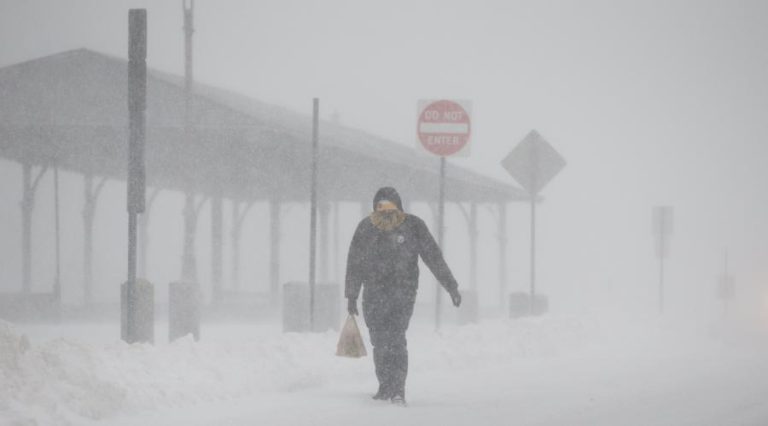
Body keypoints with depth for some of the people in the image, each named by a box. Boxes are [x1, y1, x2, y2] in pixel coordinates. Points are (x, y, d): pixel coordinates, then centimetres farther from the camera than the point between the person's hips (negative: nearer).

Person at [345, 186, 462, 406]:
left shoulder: (413, 226, -3)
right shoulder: (366, 229, 2)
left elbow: (434, 257, -1)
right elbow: (354, 264, 9)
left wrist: (451, 287, -3)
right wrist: (351, 296, 10)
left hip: (403, 292, -3)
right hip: (374, 295, 3)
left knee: (395, 339, -15)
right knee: (380, 342, 4)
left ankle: (398, 391, -19)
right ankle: (385, 386, 20)